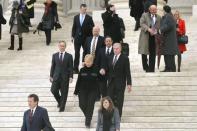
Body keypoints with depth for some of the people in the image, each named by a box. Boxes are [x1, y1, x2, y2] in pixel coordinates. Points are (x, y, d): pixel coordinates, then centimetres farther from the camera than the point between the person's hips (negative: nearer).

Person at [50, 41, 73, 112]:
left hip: (65, 77, -2)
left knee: (64, 93, 3)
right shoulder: (55, 55, 5)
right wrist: (51, 76, 6)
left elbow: (71, 67, -2)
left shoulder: (69, 56, -1)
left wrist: (71, 77, -8)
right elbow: (53, 66, 8)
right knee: (53, 90, -4)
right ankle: (59, 101, 24)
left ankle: (62, 107, 15)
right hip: (56, 76, 2)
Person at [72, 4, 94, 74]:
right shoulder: (76, 17, 6)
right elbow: (74, 27, 9)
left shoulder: (89, 18, -2)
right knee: (77, 53, 2)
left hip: (86, 38, -2)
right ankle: (75, 68, 6)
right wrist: (73, 36, 5)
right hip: (77, 37, 2)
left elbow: (92, 28, -1)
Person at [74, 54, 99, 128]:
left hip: (93, 91, -2)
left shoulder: (96, 70, -7)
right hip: (83, 90, 2)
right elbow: (78, 81, 3)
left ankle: (88, 122, 9)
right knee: (82, 105, 1)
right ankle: (88, 116, 31)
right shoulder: (82, 70, -2)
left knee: (90, 105, -4)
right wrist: (76, 91, 5)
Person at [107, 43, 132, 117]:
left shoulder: (125, 59, -6)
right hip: (111, 83, 5)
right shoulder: (110, 58, 10)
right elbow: (109, 70, 14)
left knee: (119, 101, 2)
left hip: (120, 83, -5)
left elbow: (127, 72, -7)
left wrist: (129, 84, -11)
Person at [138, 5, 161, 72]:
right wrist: (148, 29, -21)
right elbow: (142, 24, -7)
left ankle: (151, 69, 3)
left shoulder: (158, 17, 15)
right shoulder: (144, 15, 6)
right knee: (144, 52, 0)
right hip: (145, 37, -2)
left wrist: (156, 31, -9)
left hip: (154, 37, 2)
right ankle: (145, 67, 15)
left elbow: (159, 27, 12)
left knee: (153, 54, 0)